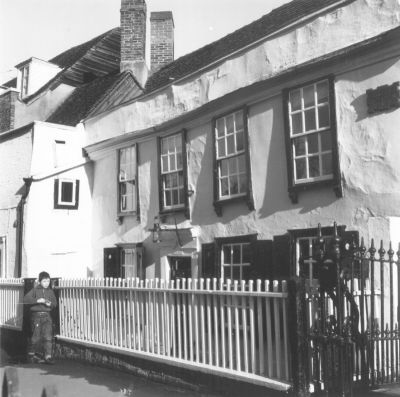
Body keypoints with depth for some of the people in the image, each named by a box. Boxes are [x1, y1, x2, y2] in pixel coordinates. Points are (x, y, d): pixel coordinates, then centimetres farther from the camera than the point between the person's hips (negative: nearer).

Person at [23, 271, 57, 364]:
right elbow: (25, 299, -12)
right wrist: (37, 300, -21)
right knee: (36, 337, 2)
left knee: (48, 337, -4)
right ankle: (31, 355, 23)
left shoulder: (50, 291, 11)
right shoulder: (35, 290, -1)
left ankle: (48, 357, -3)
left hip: (47, 315, 3)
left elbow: (55, 303, 14)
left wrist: (50, 304, -8)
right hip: (36, 315, -3)